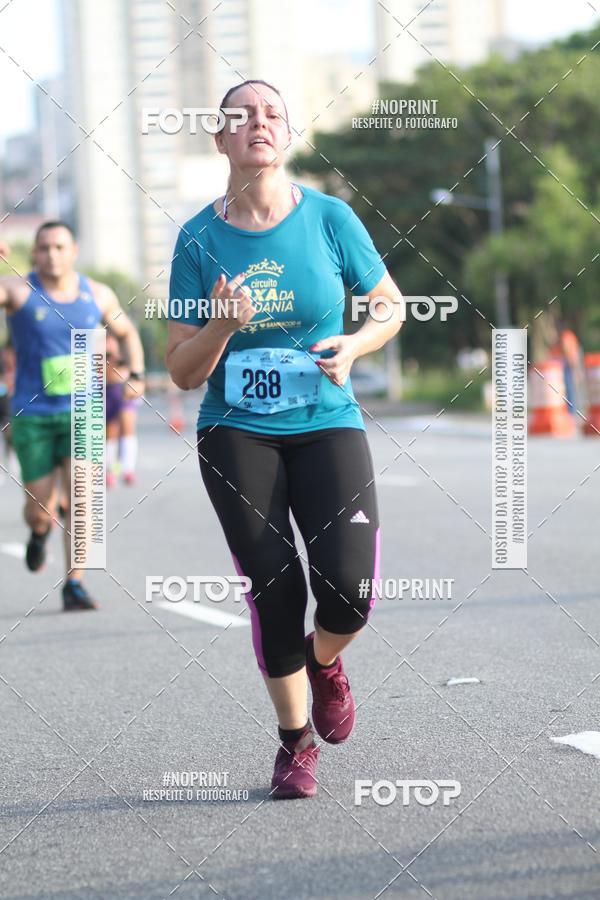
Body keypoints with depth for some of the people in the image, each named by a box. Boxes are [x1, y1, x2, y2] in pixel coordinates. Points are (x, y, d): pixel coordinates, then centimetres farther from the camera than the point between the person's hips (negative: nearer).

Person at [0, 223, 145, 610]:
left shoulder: (98, 295, 3)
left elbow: (128, 332, 21)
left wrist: (137, 374, 5)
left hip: (81, 411, 1)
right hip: (32, 415, -1)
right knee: (40, 508, 3)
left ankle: (74, 585, -8)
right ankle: (40, 530, 41)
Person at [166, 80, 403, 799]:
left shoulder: (329, 218, -1)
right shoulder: (200, 239, -2)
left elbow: (390, 307, 12)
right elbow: (182, 372, 0)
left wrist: (352, 347, -7)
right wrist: (222, 325, -19)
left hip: (326, 423, 0)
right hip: (236, 432, 0)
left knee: (349, 590, -15)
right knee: (275, 594, -6)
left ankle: (323, 662, 22)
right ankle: (295, 740, 17)